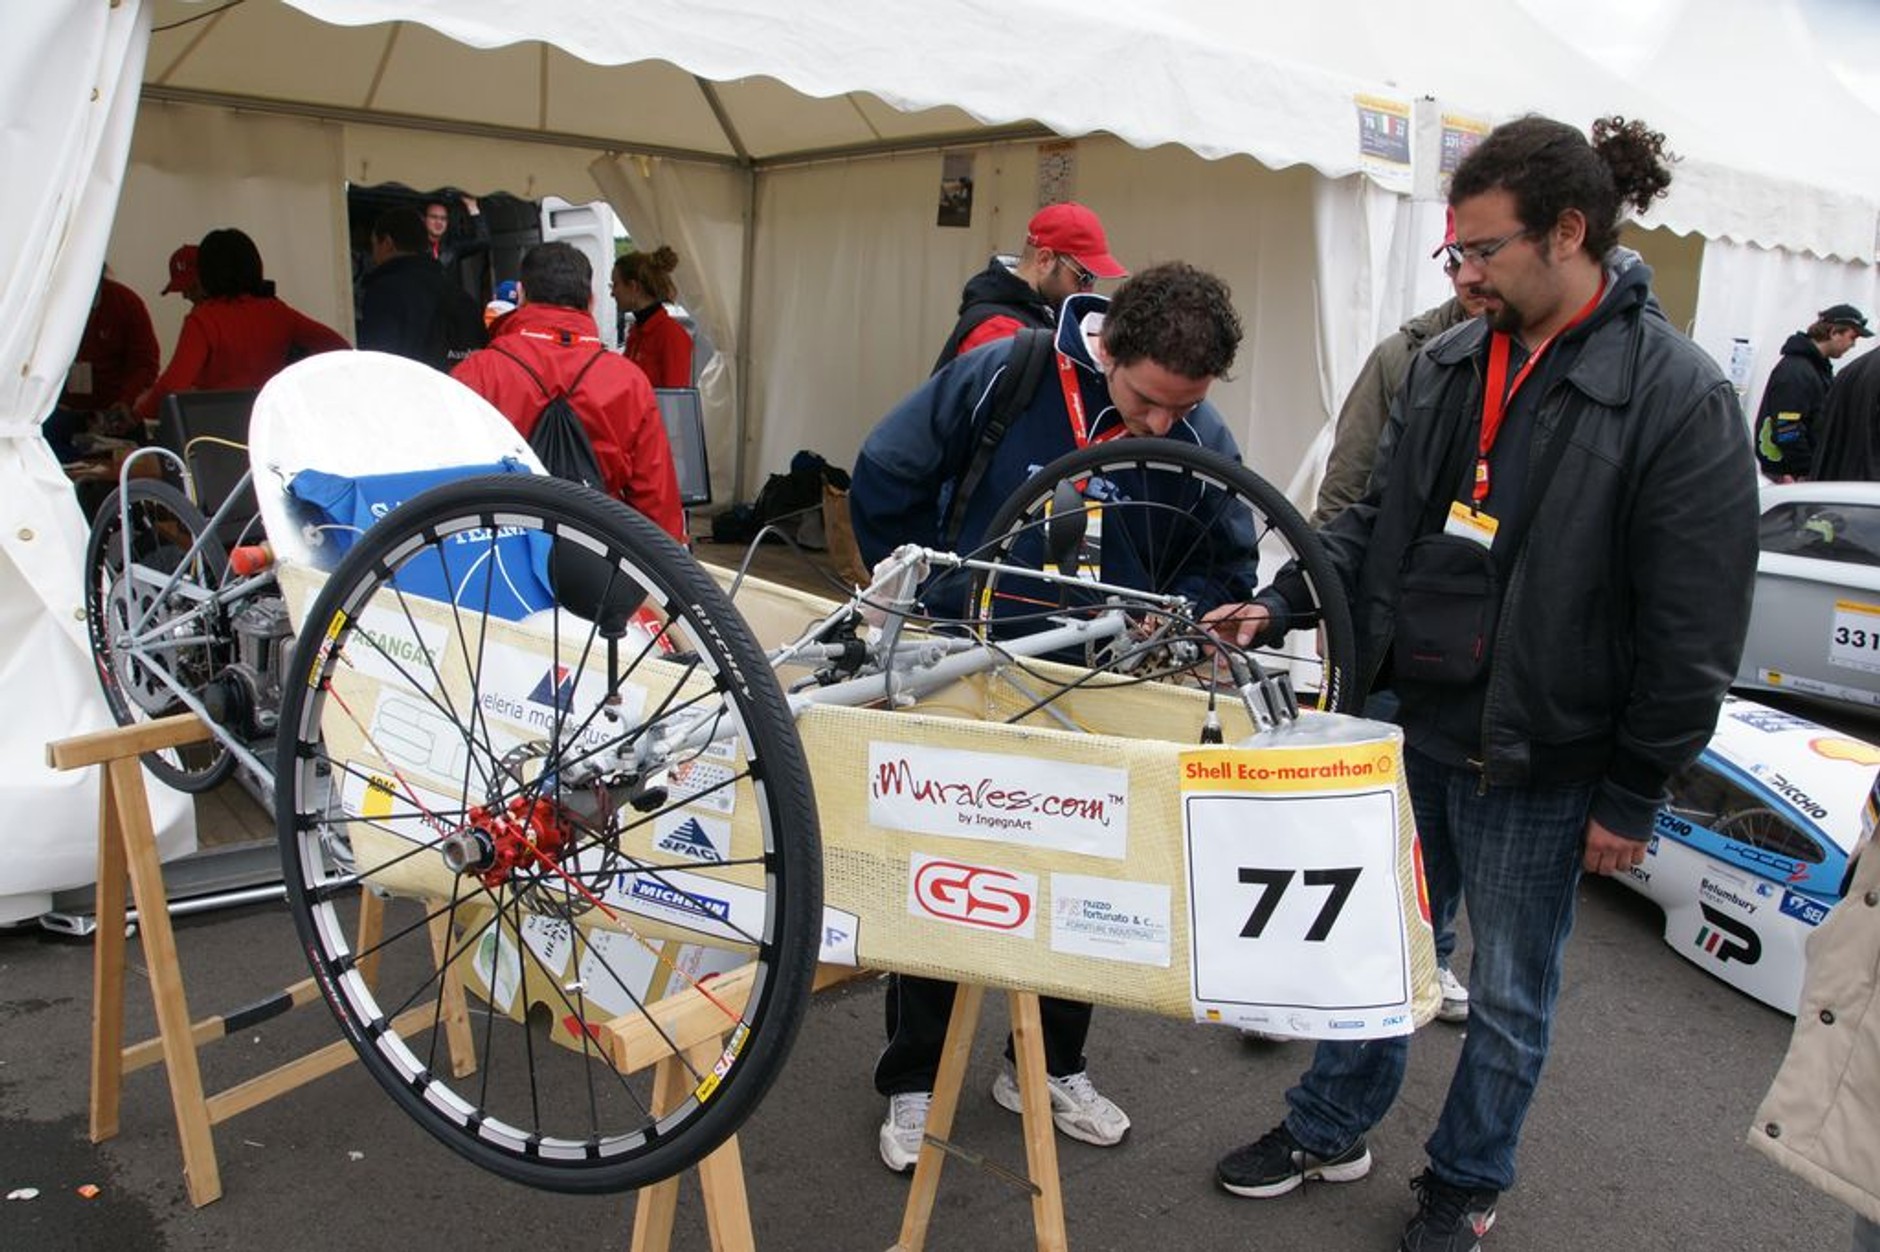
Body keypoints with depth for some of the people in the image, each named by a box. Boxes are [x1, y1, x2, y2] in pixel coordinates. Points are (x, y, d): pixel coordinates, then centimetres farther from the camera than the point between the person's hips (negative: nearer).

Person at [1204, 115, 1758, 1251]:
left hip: (1540, 767, -5)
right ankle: (1331, 1129, 40)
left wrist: (1634, 797, -11)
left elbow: (1694, 630, -13)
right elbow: (1377, 519, 12)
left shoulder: (1680, 397, -14)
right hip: (1415, 730, 5)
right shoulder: (1449, 363, 4)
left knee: (1509, 997, 13)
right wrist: (1281, 604, -3)